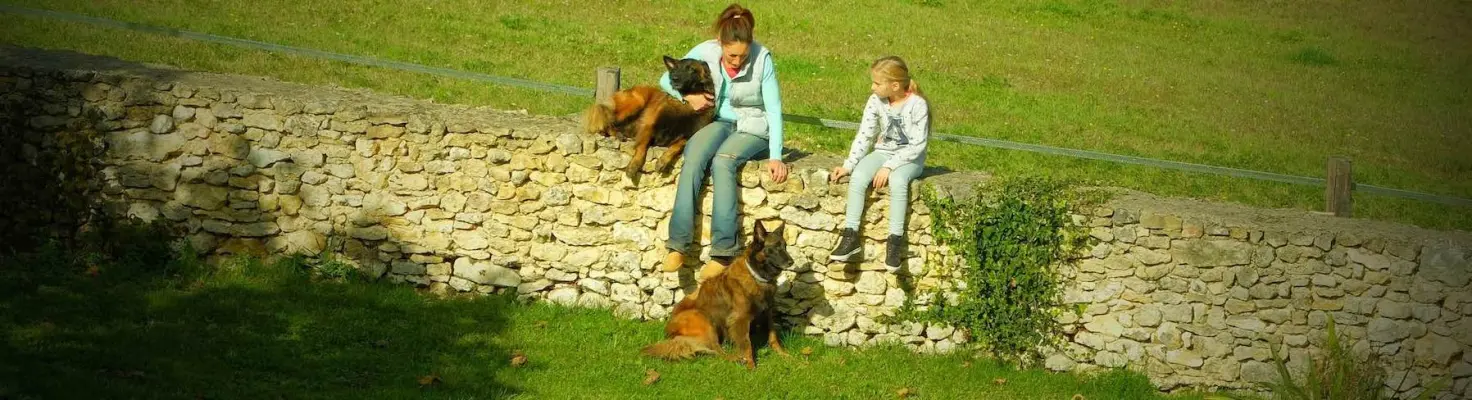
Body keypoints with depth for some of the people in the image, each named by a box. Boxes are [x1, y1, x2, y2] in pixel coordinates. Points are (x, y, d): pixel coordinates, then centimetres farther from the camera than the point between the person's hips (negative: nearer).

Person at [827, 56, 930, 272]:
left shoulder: (917, 105, -18)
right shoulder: (876, 101, -4)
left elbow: (917, 145, -18)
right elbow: (864, 135, 0)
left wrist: (889, 166, -24)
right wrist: (848, 165, -11)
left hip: (910, 157, -5)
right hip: (883, 151, 5)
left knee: (897, 180, -37)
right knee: (858, 176, -25)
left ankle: (895, 240, -30)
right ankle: (850, 236, -22)